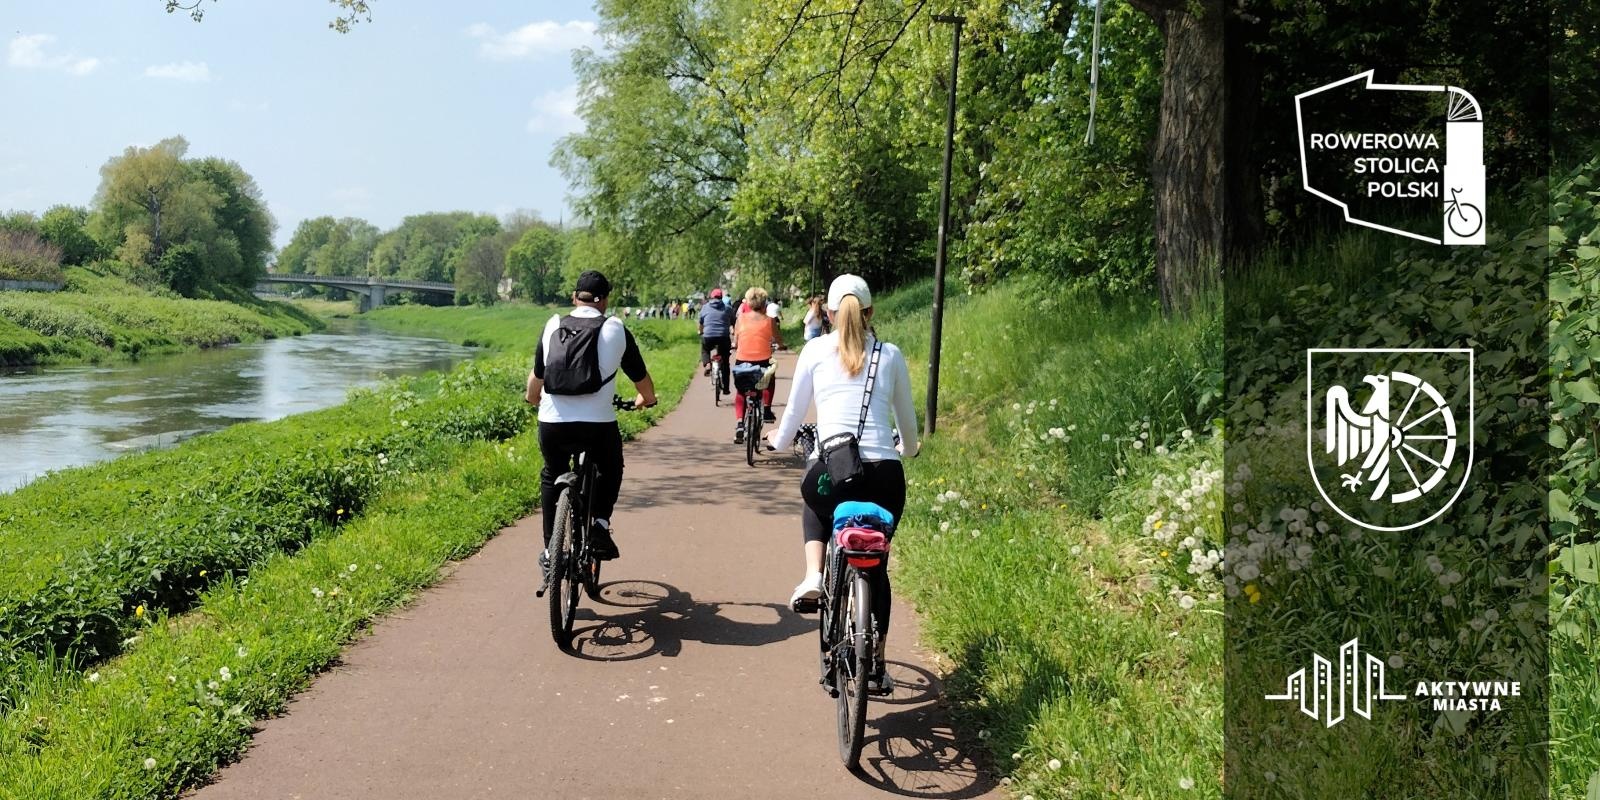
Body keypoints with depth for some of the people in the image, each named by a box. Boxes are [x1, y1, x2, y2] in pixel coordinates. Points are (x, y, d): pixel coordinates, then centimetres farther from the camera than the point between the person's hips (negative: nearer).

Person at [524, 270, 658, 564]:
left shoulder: (553, 327, 10)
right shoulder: (614, 330, 4)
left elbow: (537, 376, 19)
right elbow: (640, 377, 14)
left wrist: (532, 397, 42)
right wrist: (647, 399, 36)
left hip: (552, 422, 2)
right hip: (598, 424, -2)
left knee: (551, 477, 28)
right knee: (611, 471, 28)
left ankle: (550, 549, 26)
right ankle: (600, 523, 7)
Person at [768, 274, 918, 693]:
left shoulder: (816, 349, 7)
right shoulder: (890, 355, 11)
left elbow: (794, 413, 13)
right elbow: (907, 421, 20)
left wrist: (780, 440, 36)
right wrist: (907, 449, 42)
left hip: (831, 471, -1)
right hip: (885, 475, 1)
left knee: (814, 503, 37)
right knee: (876, 565, 22)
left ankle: (813, 577, 12)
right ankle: (876, 666, 26)